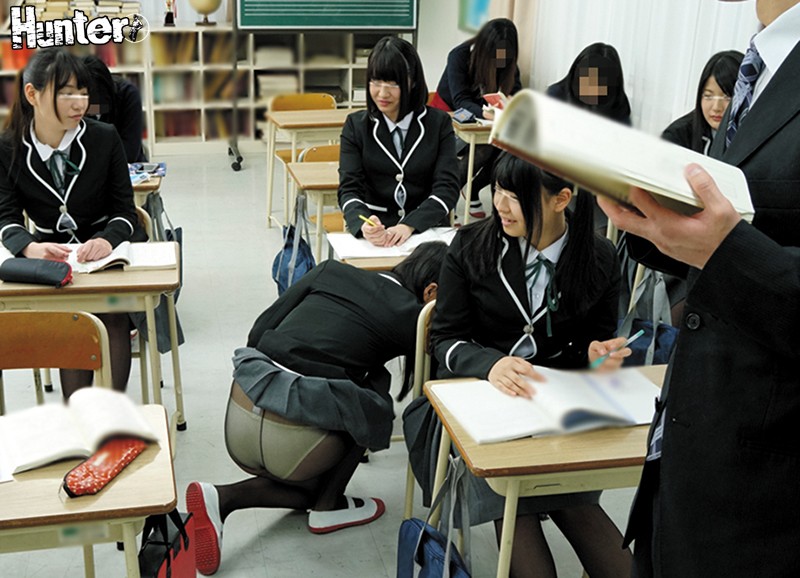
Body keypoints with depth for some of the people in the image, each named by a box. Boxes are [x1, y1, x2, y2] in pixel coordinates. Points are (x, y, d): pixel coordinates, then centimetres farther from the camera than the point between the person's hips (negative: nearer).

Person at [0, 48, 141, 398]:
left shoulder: (105, 138, -5)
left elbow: (125, 210, -5)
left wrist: (108, 240, -29)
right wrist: (30, 247, -28)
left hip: (111, 251, 0)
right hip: (53, 256, 1)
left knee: (112, 310, -29)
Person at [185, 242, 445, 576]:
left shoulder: (331, 271, 12)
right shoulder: (408, 314, -2)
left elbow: (258, 333, 11)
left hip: (238, 418, 6)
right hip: (290, 443, -6)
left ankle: (223, 500, 7)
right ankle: (329, 505, 18)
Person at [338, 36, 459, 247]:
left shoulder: (439, 124, 4)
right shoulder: (356, 125, 6)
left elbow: (447, 188, -4)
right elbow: (349, 189, -2)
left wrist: (409, 226, -21)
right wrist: (363, 225, -24)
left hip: (427, 229, 0)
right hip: (374, 233, 0)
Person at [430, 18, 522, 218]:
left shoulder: (508, 64, -9)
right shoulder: (459, 56, -24)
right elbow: (460, 101, -30)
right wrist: (485, 113, -50)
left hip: (477, 119, 5)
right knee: (482, 149, -31)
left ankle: (473, 190, 2)